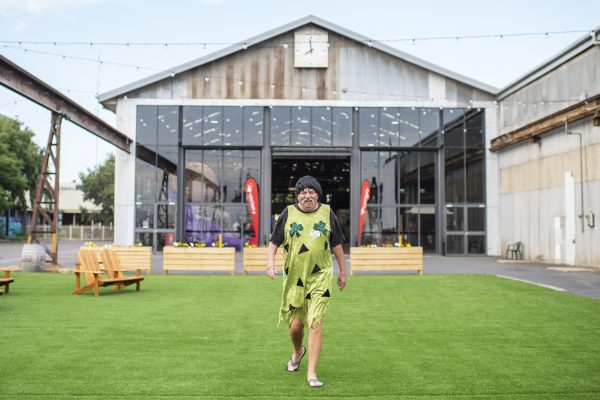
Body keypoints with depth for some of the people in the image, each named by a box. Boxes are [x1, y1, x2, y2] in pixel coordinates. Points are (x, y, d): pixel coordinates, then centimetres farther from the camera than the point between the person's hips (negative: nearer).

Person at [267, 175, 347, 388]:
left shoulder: (327, 213, 4)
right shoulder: (288, 213, 3)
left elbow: (336, 244, 12)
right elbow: (274, 241, 7)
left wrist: (343, 271, 15)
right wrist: (270, 260, -9)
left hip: (320, 277, -1)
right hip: (293, 277, 1)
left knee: (315, 324, -9)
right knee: (295, 324, 5)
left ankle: (311, 373, -1)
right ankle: (298, 352, 40)